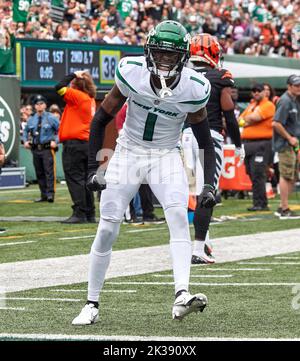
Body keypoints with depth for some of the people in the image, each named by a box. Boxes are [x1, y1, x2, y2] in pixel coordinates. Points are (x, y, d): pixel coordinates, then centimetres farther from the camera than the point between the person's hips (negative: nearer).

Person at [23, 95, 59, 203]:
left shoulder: (51, 118, -2)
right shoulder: (31, 120, 10)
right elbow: (25, 131, 26)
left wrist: (55, 141, -10)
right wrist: (25, 141, 11)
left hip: (48, 148, -5)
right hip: (35, 149, 5)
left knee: (49, 171, -13)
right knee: (39, 173, 8)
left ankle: (50, 194, -15)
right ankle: (43, 195, 14)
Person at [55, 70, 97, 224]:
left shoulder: (77, 96, -12)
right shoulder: (90, 99, 12)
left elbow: (59, 87, -14)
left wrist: (73, 75, -4)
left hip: (74, 143, -9)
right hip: (87, 142, 9)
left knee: (74, 178, -8)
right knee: (85, 180, 12)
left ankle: (79, 214, -13)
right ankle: (90, 215, 13)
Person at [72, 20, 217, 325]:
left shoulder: (193, 89, -15)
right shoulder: (132, 73, -18)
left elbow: (205, 141, -1)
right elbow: (100, 120, -5)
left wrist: (209, 184, -11)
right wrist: (94, 169, -10)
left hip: (166, 157, 0)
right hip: (128, 153, 0)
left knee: (179, 216, -25)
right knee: (107, 229, -3)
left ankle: (181, 297, -35)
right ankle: (92, 305, 11)